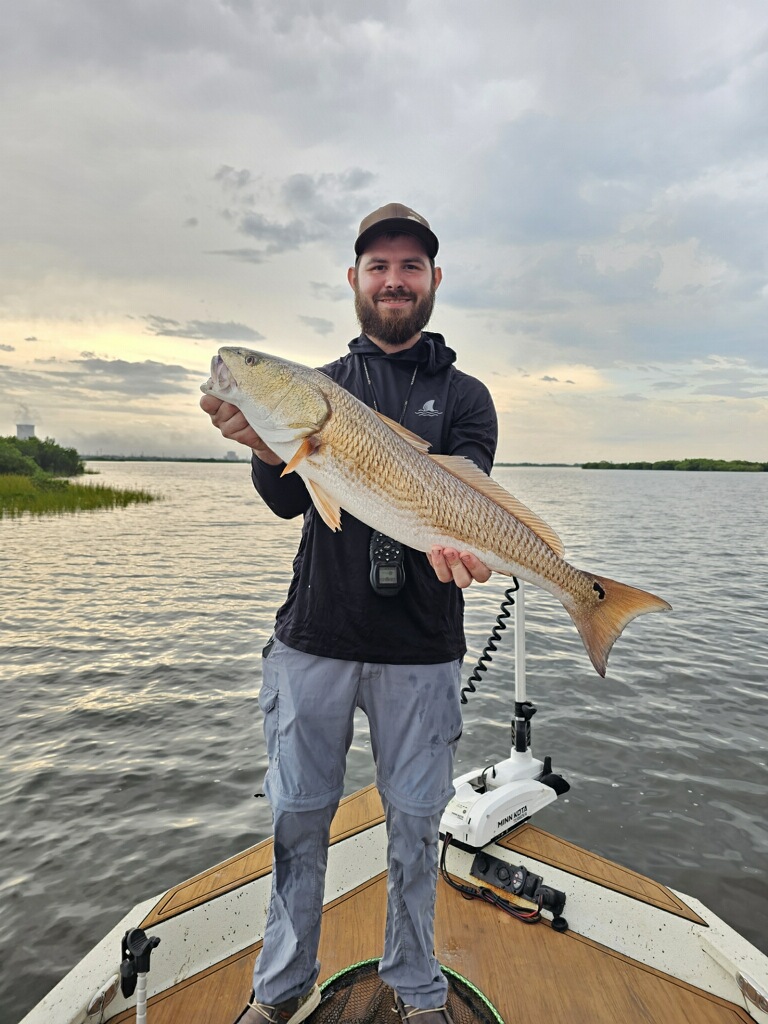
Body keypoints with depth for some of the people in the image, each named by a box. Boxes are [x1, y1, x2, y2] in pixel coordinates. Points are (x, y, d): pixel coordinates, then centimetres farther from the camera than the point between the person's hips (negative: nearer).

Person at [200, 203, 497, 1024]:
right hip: (314, 638, 1)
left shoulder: (464, 395, 6)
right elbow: (288, 501, -4)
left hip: (421, 651, 0)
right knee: (297, 817, 12)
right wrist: (268, 448, -26)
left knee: (414, 824, 12)